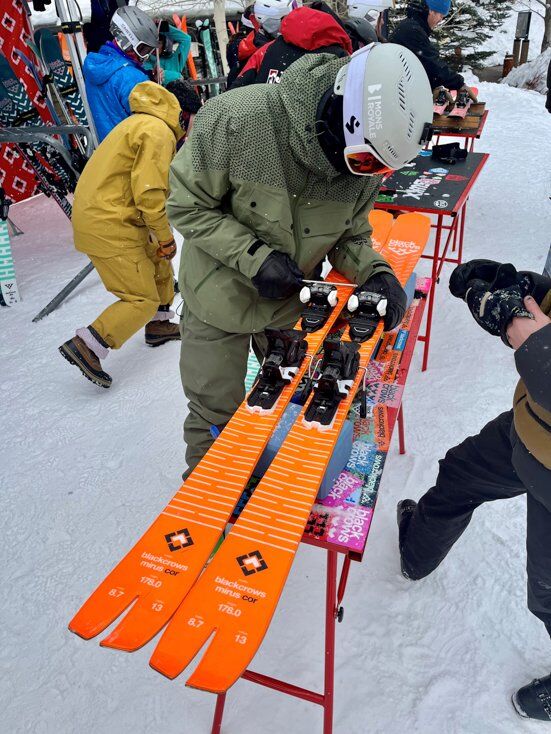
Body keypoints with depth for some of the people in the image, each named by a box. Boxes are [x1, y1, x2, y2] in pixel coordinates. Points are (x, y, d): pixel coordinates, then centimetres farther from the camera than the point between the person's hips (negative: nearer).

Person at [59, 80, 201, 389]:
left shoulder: (142, 122, 19)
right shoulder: (158, 131, -13)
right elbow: (149, 193, -21)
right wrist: (166, 238, -9)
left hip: (101, 212, 10)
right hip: (108, 225, -10)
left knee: (159, 265, 21)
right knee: (143, 300, -6)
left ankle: (158, 325, 35)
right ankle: (86, 347, -2)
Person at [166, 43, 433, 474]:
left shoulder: (364, 156, -14)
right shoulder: (237, 118, -29)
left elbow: (351, 234, 0)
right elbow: (186, 205, -19)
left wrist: (375, 272, -20)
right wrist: (253, 256, -29)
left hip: (293, 304, 4)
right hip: (220, 301, -3)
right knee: (215, 418, 11)